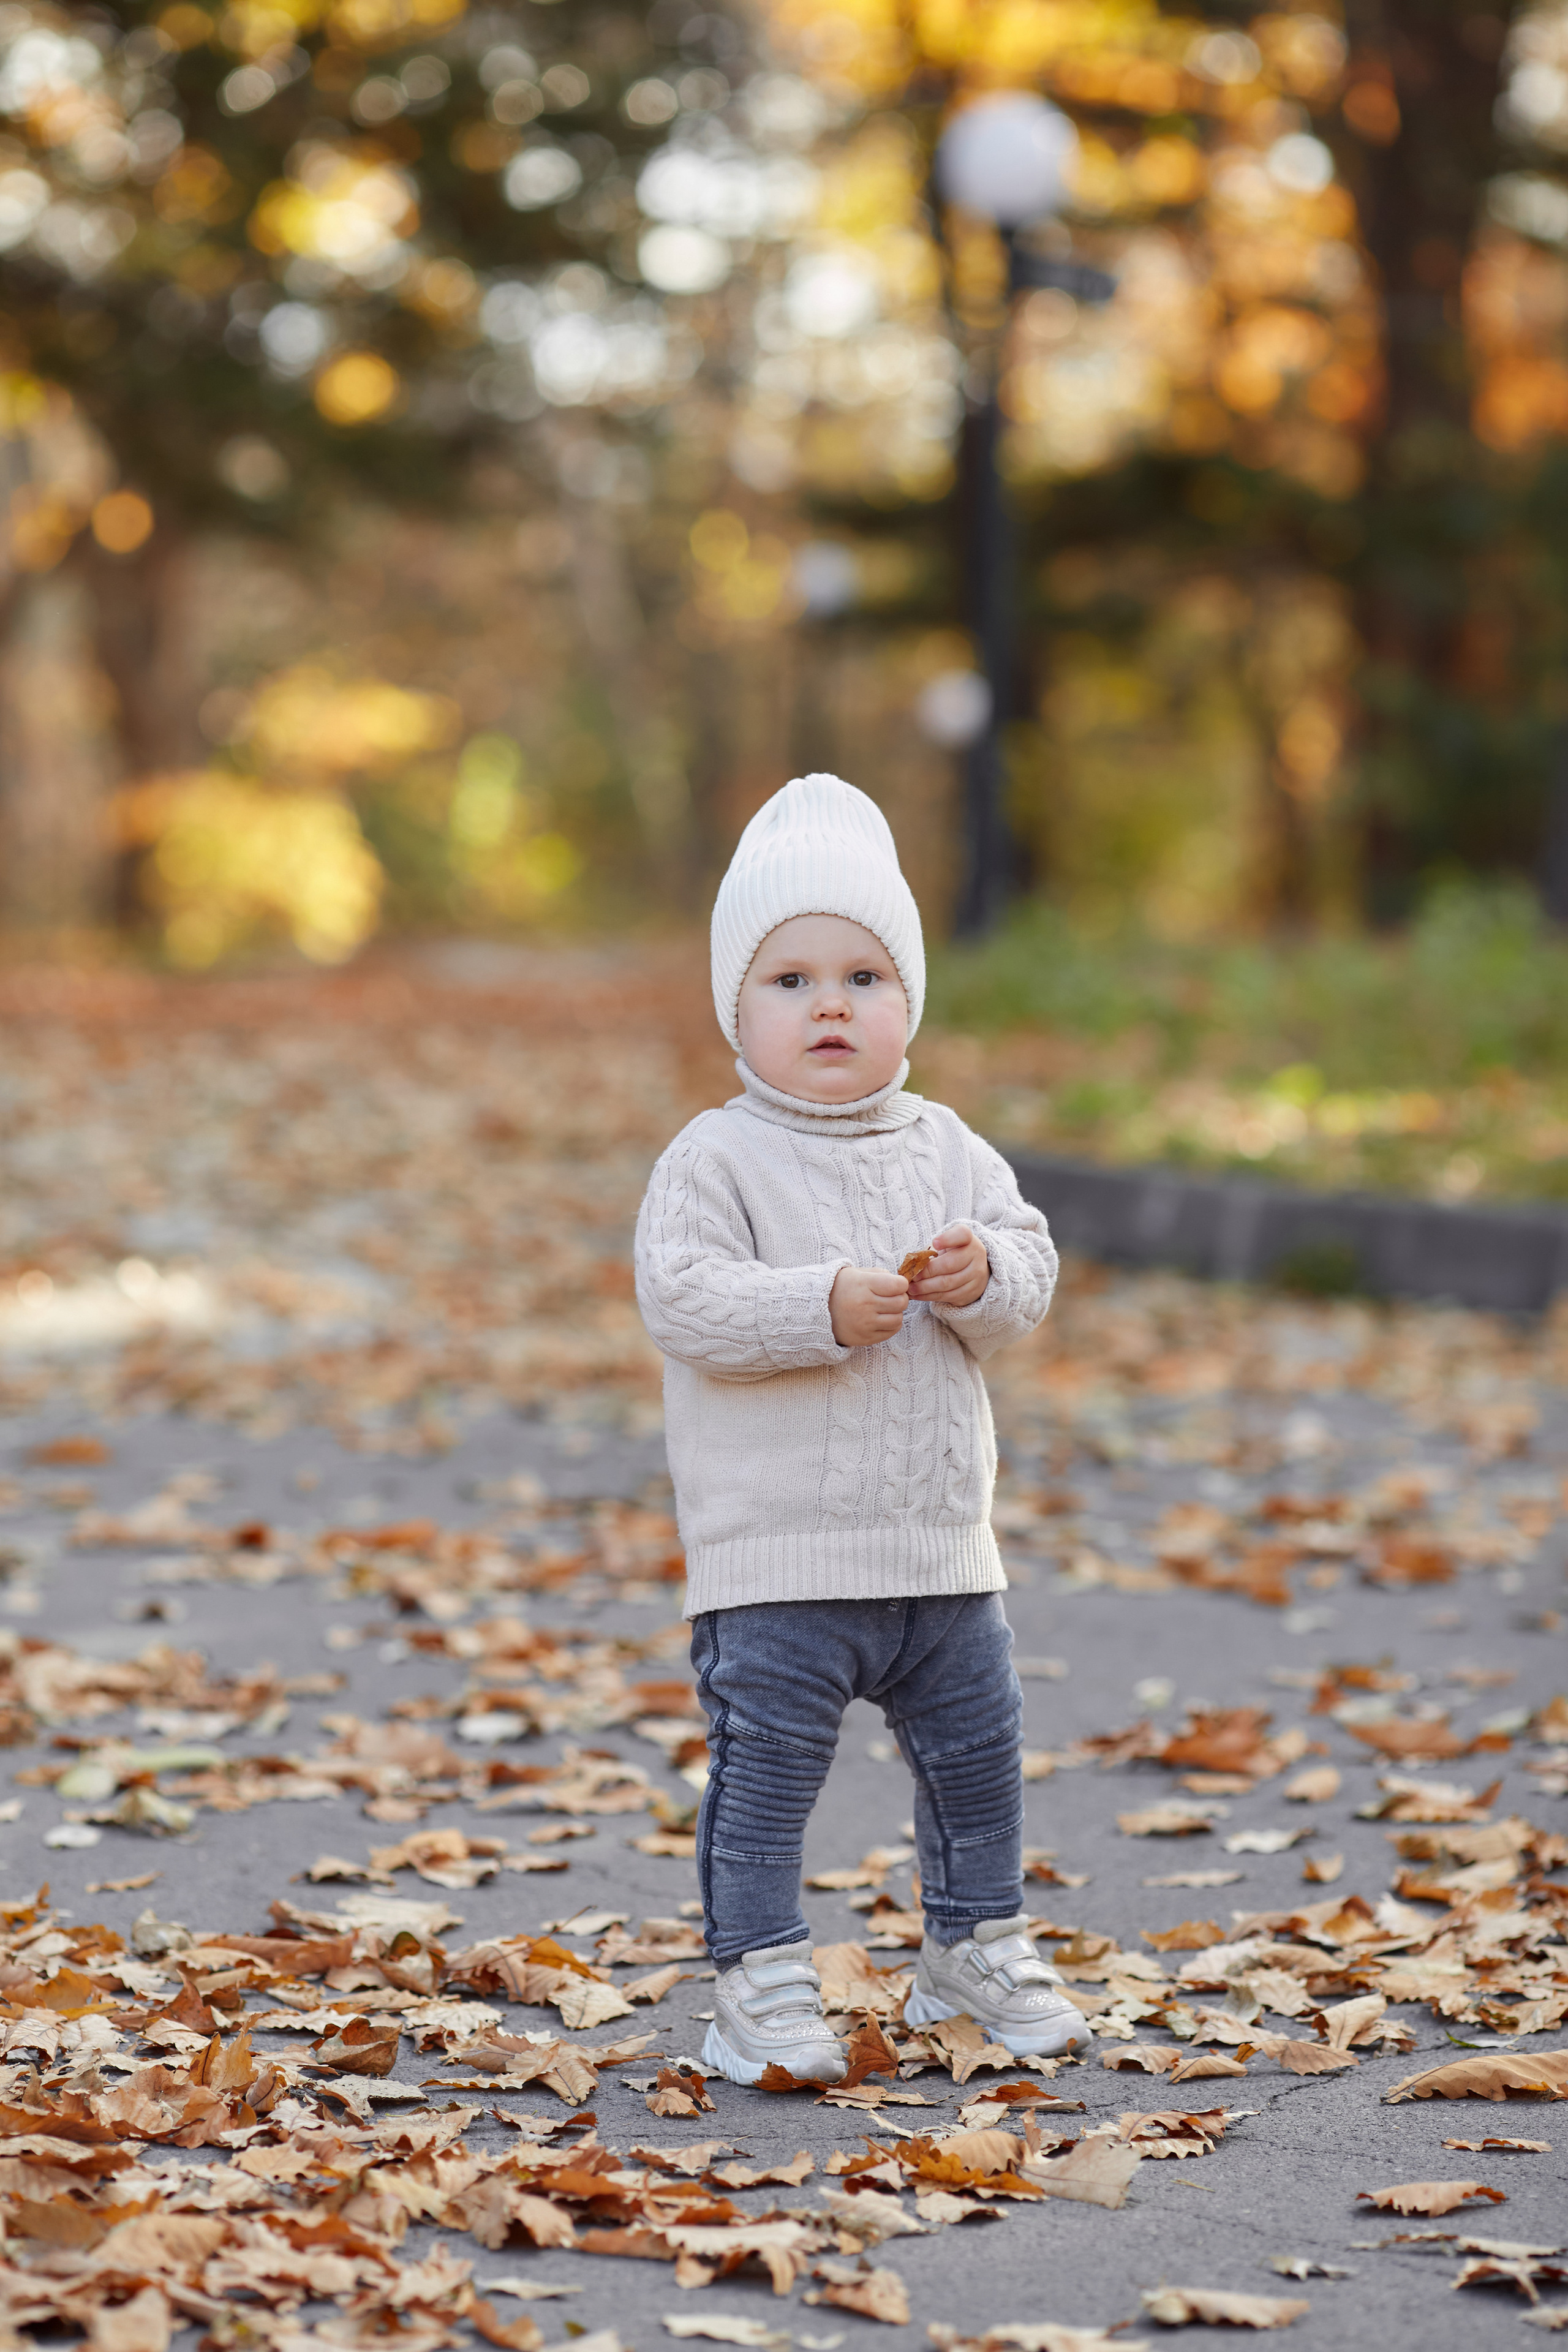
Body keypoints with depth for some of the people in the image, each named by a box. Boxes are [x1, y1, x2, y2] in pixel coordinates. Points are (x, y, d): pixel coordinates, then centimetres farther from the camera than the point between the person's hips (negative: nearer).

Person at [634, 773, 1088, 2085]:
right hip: (777, 1551, -5)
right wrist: (824, 1308, -26)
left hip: (940, 1545, 5)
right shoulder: (717, 1162, -8)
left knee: (978, 1755, 15)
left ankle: (977, 1950, 34)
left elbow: (1031, 1272, 4)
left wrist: (984, 1277, -17)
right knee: (767, 1774, -4)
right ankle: (760, 1981, 8)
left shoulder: (948, 1153, 7)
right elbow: (682, 1298, -18)